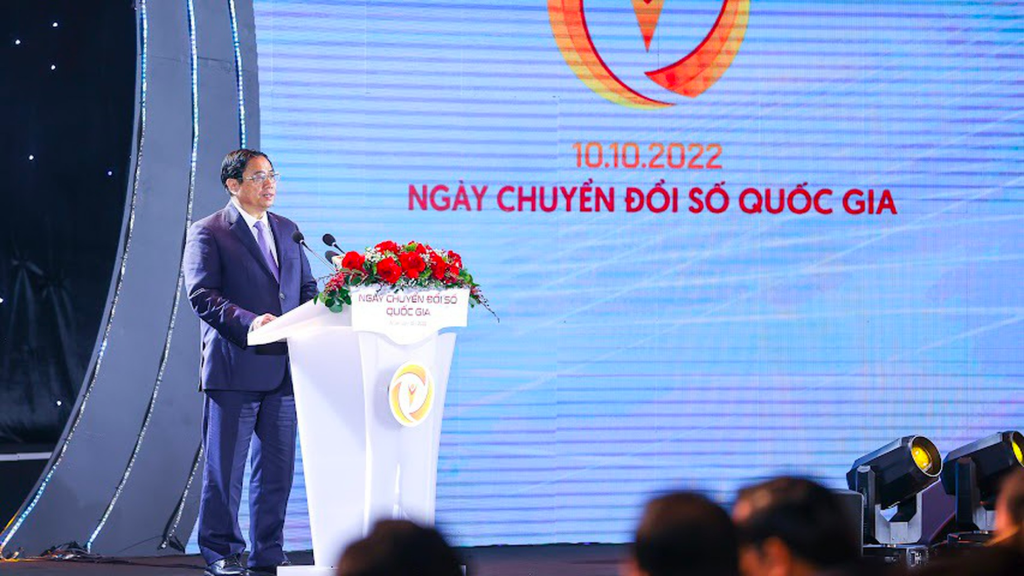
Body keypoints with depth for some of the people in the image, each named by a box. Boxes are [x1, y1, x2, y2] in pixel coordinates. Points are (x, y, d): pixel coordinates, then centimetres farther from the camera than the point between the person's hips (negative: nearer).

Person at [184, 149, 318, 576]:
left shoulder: (287, 230, 18)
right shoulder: (208, 233, -1)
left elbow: (307, 287, 20)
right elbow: (201, 295, -10)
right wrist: (249, 321, -22)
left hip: (284, 367, 6)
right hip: (235, 367, -6)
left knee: (278, 466, 8)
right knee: (225, 468, -1)